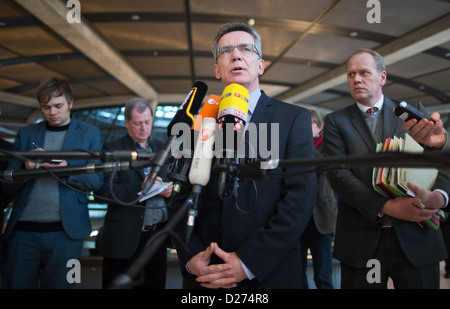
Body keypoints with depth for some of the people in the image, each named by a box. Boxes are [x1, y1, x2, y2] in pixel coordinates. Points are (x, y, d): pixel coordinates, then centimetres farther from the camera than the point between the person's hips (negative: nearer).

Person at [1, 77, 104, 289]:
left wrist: (66, 168, -18)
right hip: (22, 231, 2)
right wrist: (26, 167, -11)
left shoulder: (90, 134, 5)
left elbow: (96, 181, -1)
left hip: (65, 232, -2)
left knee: (58, 285, 7)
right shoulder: (26, 134, 12)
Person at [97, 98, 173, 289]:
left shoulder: (162, 148, 14)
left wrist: (170, 189, -7)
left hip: (157, 235, 4)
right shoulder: (113, 149, 1)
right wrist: (140, 188, -22)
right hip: (124, 238, -3)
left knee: (154, 285, 8)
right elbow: (104, 190, -9)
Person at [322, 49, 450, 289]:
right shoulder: (335, 122, 5)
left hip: (416, 237, 1)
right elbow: (338, 173, -7)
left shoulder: (413, 111, 10)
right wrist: (386, 207, -17)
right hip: (361, 241, -1)